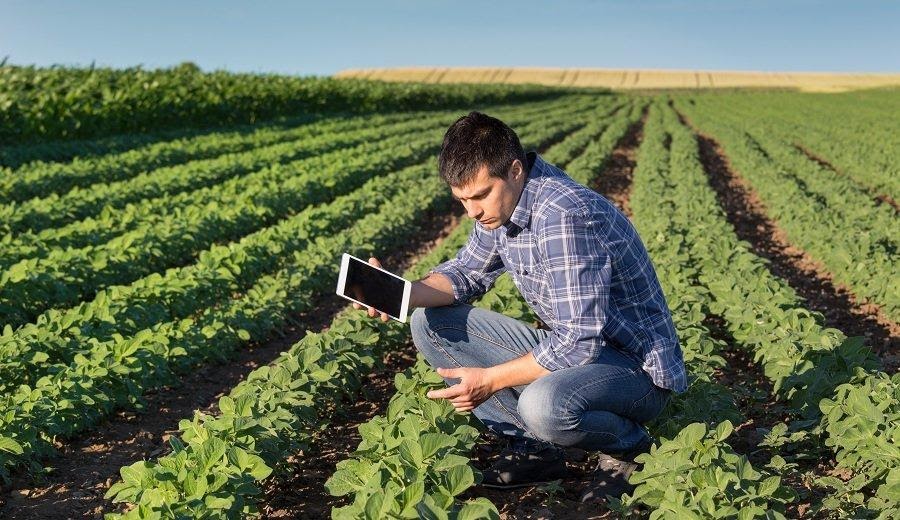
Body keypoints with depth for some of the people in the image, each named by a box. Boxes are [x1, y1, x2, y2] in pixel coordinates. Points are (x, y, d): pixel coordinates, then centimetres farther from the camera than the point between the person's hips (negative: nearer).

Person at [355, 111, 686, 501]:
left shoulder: (564, 216, -30)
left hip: (637, 366, -8)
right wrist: (402, 294, -9)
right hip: (571, 346, 8)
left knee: (543, 405, -41)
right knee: (430, 324, 0)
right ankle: (534, 448, 2)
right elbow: (467, 272, 10)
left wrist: (490, 379, -23)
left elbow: (578, 343, -31)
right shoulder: (501, 204, -2)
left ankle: (630, 445, -4)